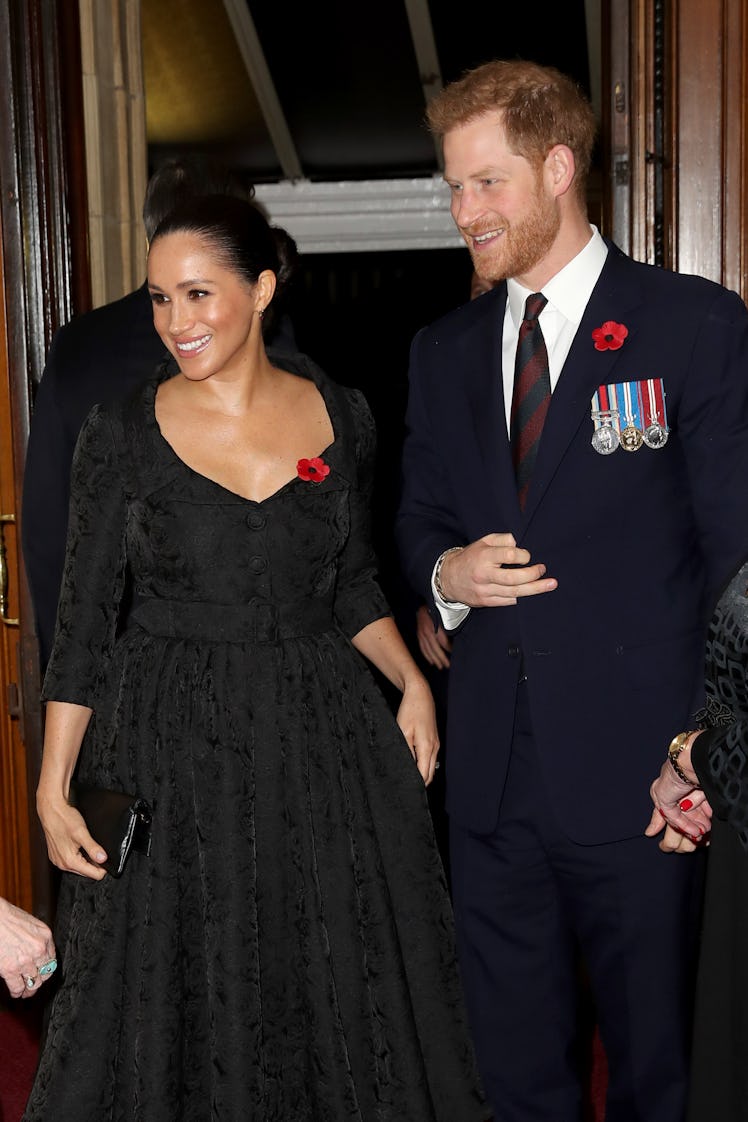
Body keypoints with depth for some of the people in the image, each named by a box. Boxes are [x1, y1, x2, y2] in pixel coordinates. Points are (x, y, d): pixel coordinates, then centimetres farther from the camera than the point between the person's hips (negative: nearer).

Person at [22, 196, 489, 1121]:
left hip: (324, 733, 2)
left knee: (345, 1002, 13)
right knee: (179, 1006, 9)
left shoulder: (340, 415, 0)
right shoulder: (121, 433, -6)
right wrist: (53, 788, -8)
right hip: (171, 746, -2)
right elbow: (84, 619, -3)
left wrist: (411, 680, -3)